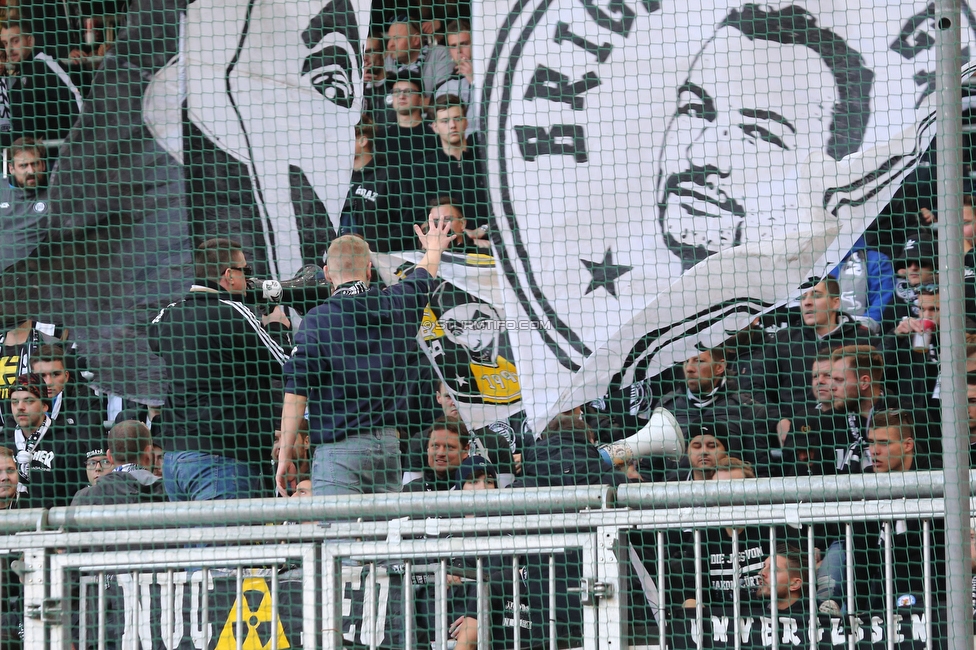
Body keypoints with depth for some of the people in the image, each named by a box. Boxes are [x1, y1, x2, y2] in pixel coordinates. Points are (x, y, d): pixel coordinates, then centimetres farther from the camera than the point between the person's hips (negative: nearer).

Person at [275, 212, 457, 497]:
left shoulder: (317, 320, -6)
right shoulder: (394, 305, 8)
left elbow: (297, 390, -9)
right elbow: (423, 280, 32)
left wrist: (285, 455, -5)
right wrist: (433, 249, 55)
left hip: (339, 448, -5)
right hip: (388, 442, 5)